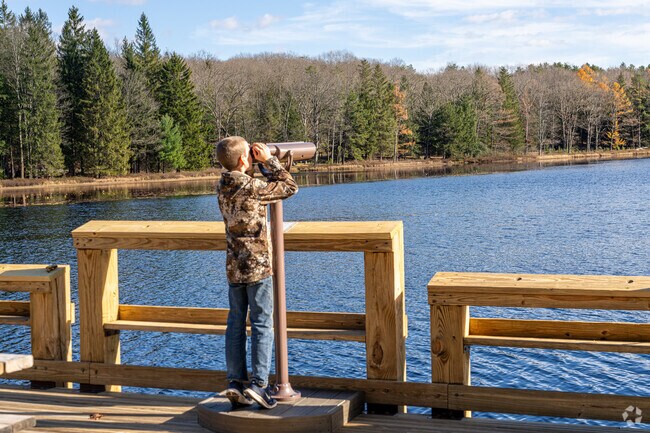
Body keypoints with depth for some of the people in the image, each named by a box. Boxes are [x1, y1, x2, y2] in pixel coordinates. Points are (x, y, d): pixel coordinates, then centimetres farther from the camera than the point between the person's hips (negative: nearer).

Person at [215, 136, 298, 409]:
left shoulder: (222, 187, 6)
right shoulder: (252, 187, -15)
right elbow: (289, 187, -5)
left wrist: (262, 164, 12)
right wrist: (269, 160, -2)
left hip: (234, 267, 7)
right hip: (258, 265, -6)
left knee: (235, 323, 9)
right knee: (262, 325, -1)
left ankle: (235, 382, 11)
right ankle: (258, 383, -3)